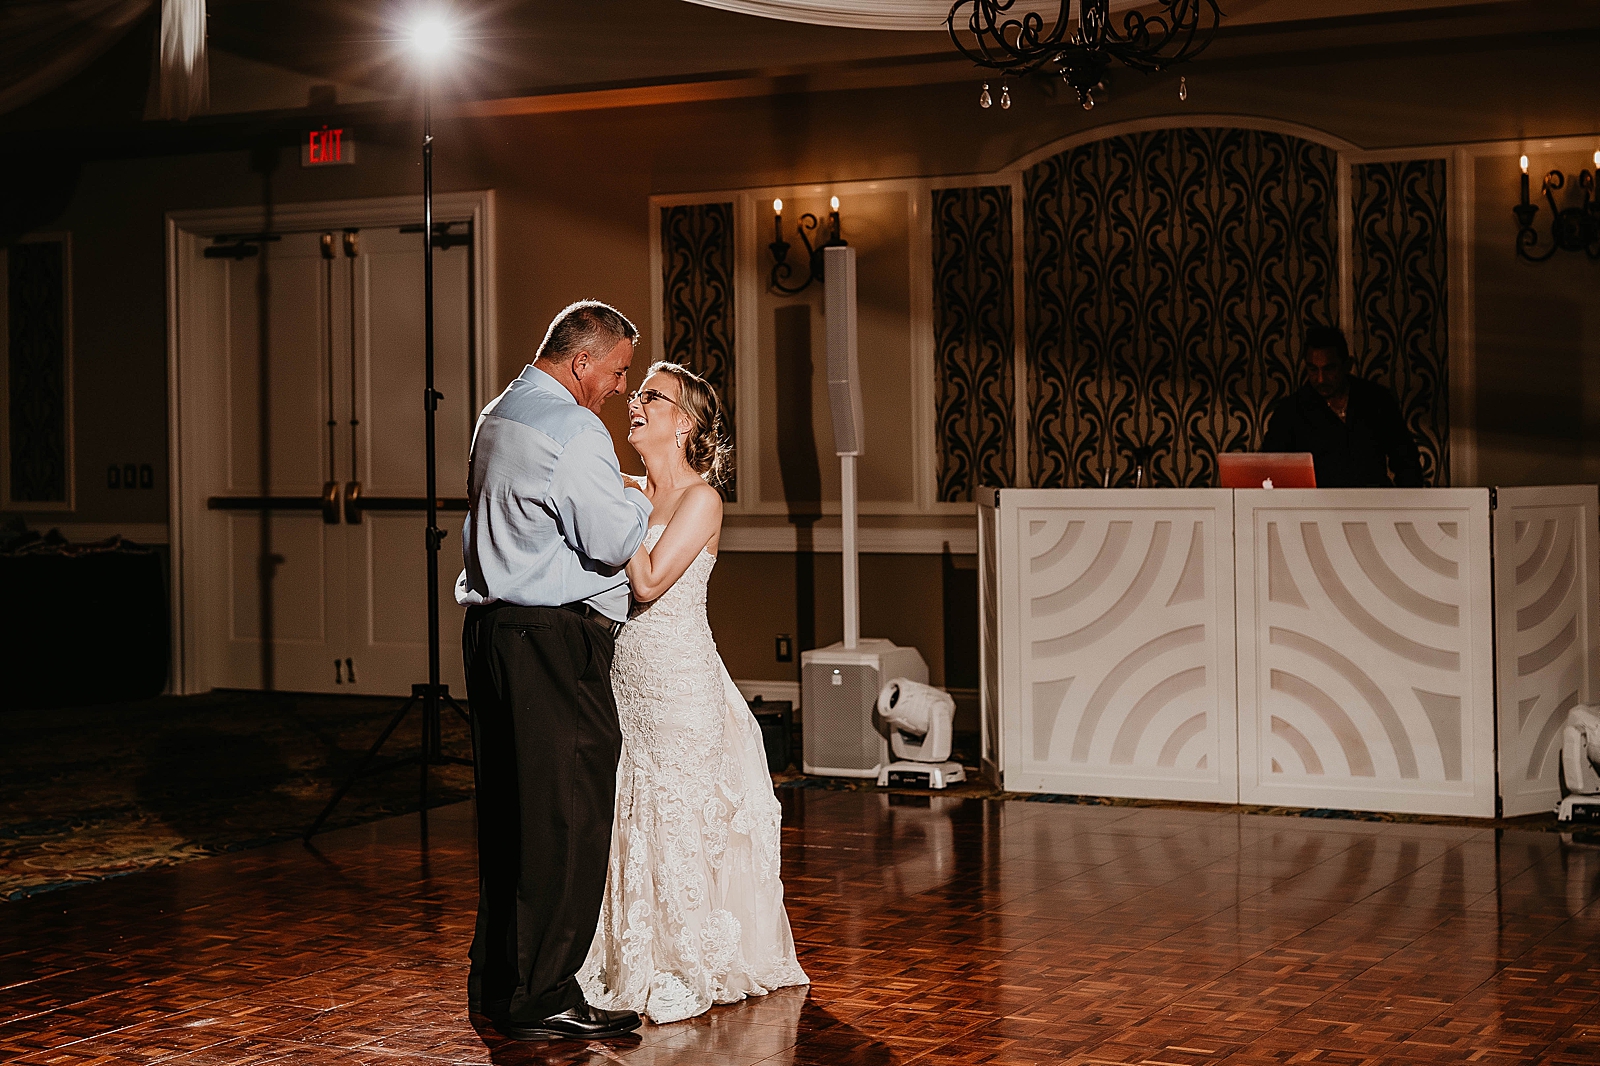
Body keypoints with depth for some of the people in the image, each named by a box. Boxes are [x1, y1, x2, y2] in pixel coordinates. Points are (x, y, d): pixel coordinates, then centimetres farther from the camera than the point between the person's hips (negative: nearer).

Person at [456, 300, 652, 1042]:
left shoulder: (497, 418, 17)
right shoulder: (571, 431, -14)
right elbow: (617, 540, -17)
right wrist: (642, 499, 2)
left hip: (492, 625, 10)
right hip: (553, 642, -10)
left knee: (509, 811, 14)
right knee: (567, 817, -6)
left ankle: (495, 980, 21)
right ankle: (542, 999, -3)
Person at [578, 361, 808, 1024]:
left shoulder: (701, 499, -9)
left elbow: (650, 580, -19)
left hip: (680, 680, -6)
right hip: (624, 676, 6)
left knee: (677, 822, 1)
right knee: (627, 822, 9)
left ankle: (686, 974, 13)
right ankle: (630, 965, 21)